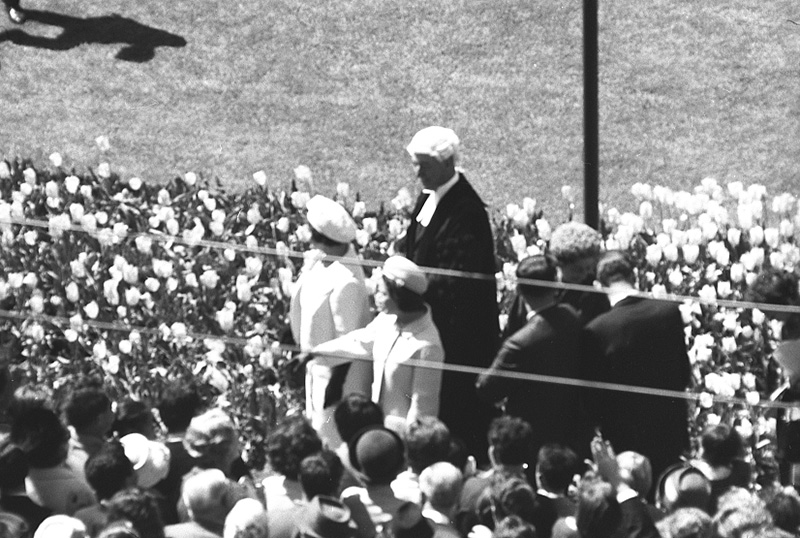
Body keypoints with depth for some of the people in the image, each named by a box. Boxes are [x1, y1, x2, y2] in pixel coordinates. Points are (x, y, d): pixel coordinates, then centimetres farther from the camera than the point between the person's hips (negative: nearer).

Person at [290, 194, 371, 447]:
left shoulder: (344, 283, -32)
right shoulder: (319, 260, -6)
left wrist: (336, 383, -19)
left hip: (338, 370, -9)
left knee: (332, 440, 5)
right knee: (317, 425, 25)